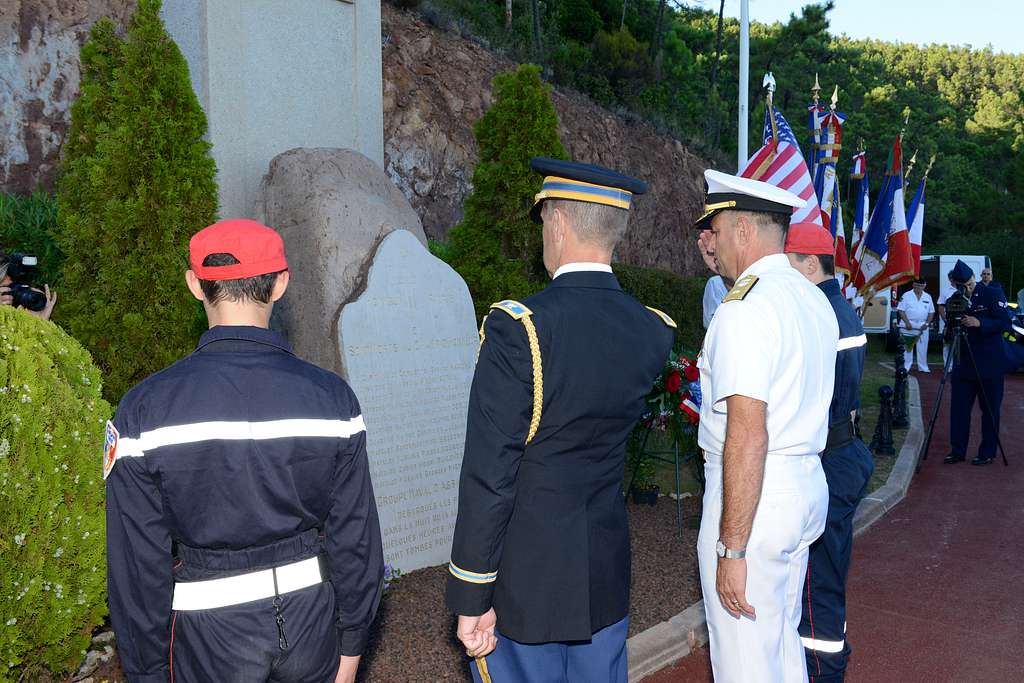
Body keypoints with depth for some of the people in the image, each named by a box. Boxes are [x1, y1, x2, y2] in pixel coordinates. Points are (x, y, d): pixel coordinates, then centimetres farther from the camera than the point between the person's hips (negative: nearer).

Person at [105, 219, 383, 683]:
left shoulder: (144, 410, -15)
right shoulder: (331, 397, -11)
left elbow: (138, 562, -10)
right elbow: (356, 539, -6)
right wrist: (351, 644, 8)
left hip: (209, 636, -1)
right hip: (311, 620, 2)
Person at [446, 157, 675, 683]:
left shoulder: (516, 329, -20)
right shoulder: (654, 331, -4)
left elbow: (489, 475, -19)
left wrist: (471, 600, -11)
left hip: (524, 579, -5)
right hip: (607, 576, 6)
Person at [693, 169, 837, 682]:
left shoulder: (744, 309, -20)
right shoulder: (814, 299, 9)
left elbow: (747, 437, -25)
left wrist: (731, 549, -22)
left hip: (752, 496, -10)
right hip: (806, 485, 10)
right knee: (783, 639, 24)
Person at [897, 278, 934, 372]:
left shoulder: (928, 297, 10)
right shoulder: (906, 296, -1)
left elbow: (931, 312, 11)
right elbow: (901, 310, -5)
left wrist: (927, 323, -3)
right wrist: (907, 322, -15)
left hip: (922, 326, 3)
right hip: (909, 326, -3)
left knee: (922, 347, 5)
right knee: (907, 347, -2)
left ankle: (923, 367, 13)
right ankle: (905, 367, 2)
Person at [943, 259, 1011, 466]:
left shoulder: (992, 295, -5)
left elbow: (1005, 324, -10)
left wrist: (979, 323, -23)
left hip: (989, 365, -4)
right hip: (963, 364, 4)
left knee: (990, 409, 4)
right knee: (959, 408, 5)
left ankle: (987, 453, 13)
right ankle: (957, 451, 14)